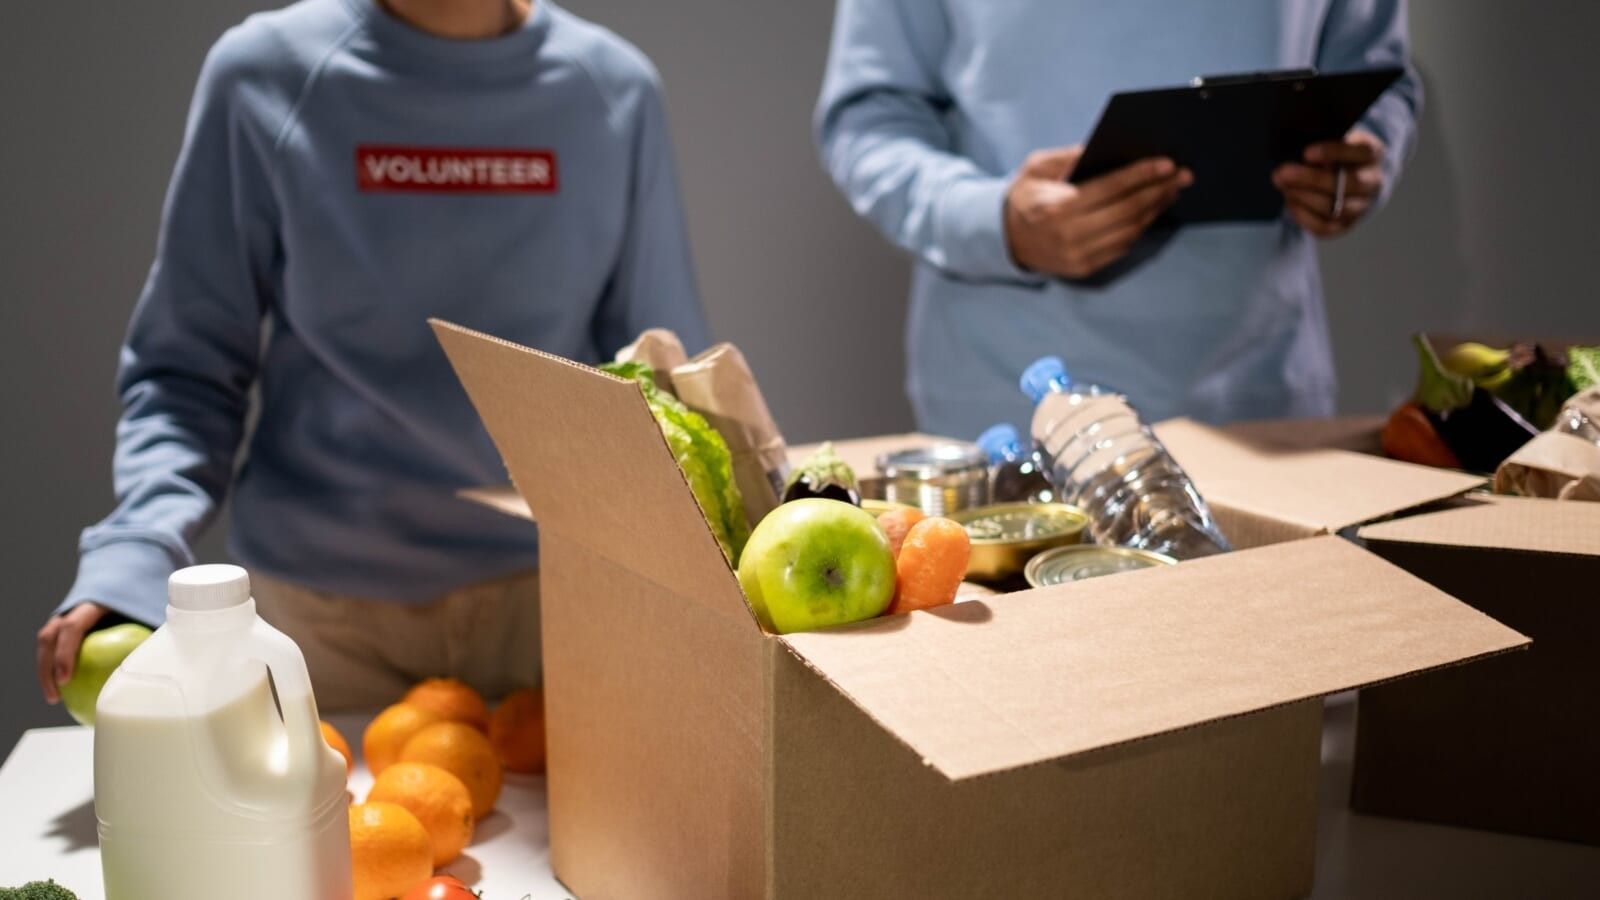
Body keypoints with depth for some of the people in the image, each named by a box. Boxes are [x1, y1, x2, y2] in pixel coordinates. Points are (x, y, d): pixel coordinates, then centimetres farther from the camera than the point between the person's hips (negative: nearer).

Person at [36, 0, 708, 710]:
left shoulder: (614, 90, -4)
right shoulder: (264, 75, -7)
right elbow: (185, 367, -3)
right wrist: (134, 555, -19)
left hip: (545, 580, 1)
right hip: (319, 594, 0)